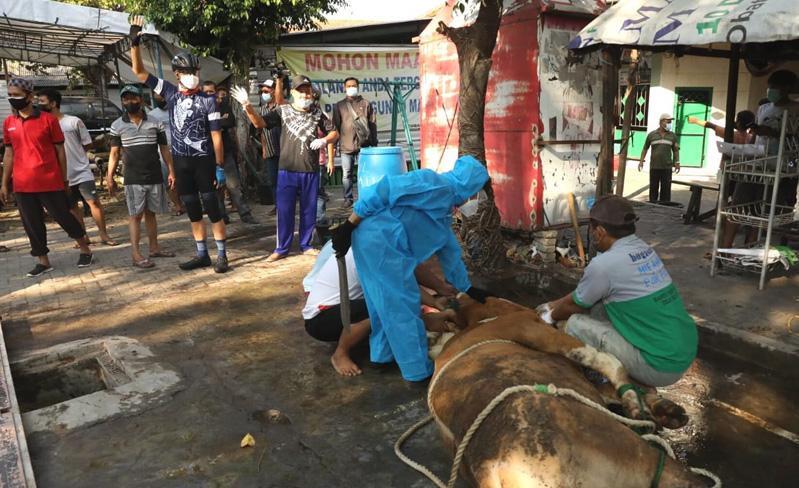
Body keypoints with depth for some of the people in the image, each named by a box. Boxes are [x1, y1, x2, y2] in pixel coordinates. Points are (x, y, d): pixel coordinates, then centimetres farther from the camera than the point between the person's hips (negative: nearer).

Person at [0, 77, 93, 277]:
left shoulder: (48, 119, -4)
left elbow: (60, 150, 1)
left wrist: (65, 179, 2)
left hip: (50, 183, -4)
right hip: (22, 185, 4)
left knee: (63, 217, 4)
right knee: (32, 224, 8)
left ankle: (85, 250, 22)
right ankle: (43, 261, 20)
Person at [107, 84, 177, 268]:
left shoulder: (155, 123, 3)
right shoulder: (117, 125, 1)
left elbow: (164, 149, 6)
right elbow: (114, 153, 4)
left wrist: (171, 171, -1)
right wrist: (109, 177, -1)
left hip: (155, 177, 2)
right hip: (133, 179, -2)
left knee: (150, 213, 11)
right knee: (135, 215, -2)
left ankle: (154, 248, 20)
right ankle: (136, 254, -2)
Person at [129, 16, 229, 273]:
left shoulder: (208, 100, -6)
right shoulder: (170, 92, 5)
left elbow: (216, 136, -7)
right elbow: (139, 71, 9)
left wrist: (220, 167, -10)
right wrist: (134, 42, -3)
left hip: (203, 161, -4)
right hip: (180, 162, 5)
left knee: (212, 207, -2)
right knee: (192, 210, 10)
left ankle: (222, 255, 5)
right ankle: (202, 254, 20)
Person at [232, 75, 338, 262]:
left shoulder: (317, 113, 5)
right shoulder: (283, 110, 1)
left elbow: (334, 133, 12)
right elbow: (259, 123, -6)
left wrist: (323, 140, -9)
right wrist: (247, 105, -22)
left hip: (311, 171, 2)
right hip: (287, 170, -1)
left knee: (309, 210, 10)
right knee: (284, 210, 2)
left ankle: (306, 245, 24)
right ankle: (282, 248, 13)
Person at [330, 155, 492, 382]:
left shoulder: (444, 212, 24)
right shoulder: (438, 185, -8)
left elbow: (450, 251, 35)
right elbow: (385, 188, -16)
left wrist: (467, 288, 43)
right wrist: (349, 225, -18)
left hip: (379, 241, 10)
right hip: (380, 239, -10)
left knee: (385, 302, 22)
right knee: (403, 305, 0)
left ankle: (382, 355, 39)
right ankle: (418, 370, 13)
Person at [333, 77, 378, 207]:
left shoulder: (366, 104, 7)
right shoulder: (339, 106, 10)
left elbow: (373, 124, 7)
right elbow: (336, 126, 9)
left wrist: (374, 143, 3)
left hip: (364, 146, -1)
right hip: (346, 147, 1)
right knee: (346, 174, 3)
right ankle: (348, 198, 15)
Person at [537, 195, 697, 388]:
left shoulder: (604, 263, -20)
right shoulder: (644, 249, 7)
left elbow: (574, 305, 0)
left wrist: (551, 316, 21)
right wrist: (554, 304, 29)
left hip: (661, 366, -8)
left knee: (576, 324, -5)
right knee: (598, 304, 14)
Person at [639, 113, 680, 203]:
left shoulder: (672, 136, 8)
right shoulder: (651, 135, 5)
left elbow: (675, 150, 11)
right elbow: (645, 149, 10)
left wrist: (677, 162, 0)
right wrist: (641, 161, 2)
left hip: (667, 167, 0)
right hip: (654, 167, 0)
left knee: (666, 189, -1)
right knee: (653, 188, 3)